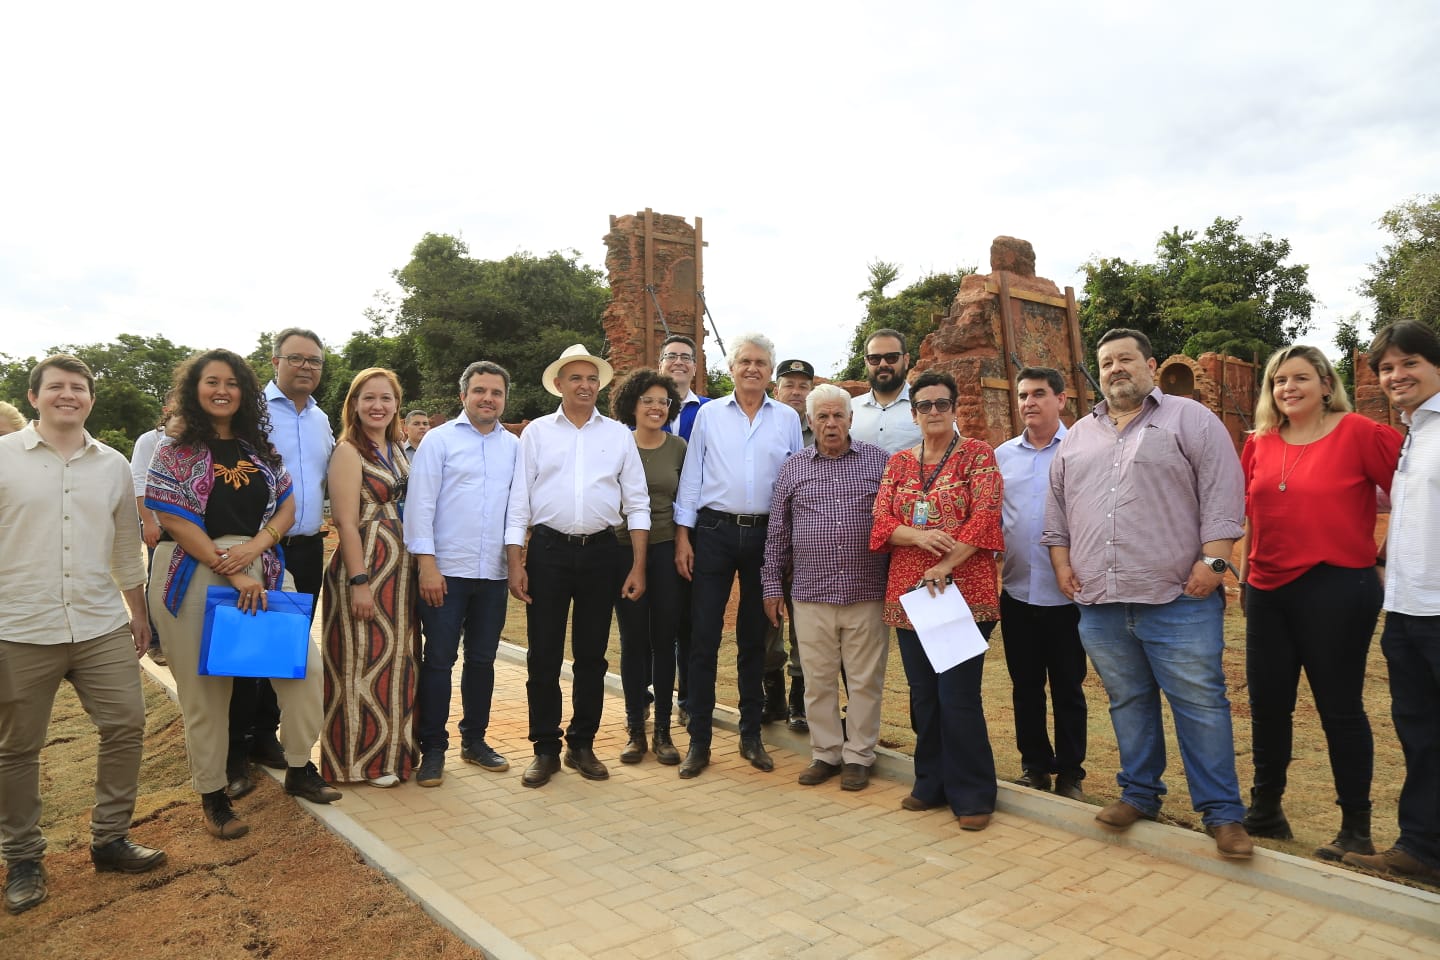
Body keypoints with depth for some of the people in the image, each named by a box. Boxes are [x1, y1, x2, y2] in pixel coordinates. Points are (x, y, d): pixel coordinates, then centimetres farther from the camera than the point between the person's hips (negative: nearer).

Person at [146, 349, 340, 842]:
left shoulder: (260, 449, 10)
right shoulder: (175, 451, -1)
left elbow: (287, 508, 8)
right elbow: (175, 522, -8)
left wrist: (254, 546, -11)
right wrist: (232, 573, -15)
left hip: (262, 571, 4)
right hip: (194, 576, -4)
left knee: (305, 666, -1)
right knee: (206, 690, 5)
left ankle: (299, 769, 17)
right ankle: (213, 796, 21)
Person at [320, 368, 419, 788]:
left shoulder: (396, 450, 13)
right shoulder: (348, 451, -9)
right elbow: (347, 522, -14)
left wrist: (414, 569, 11)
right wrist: (359, 582, -18)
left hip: (401, 567, 8)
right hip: (366, 566, -7)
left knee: (398, 658, 13)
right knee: (364, 663, 2)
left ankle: (393, 749, 26)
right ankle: (362, 760, 15)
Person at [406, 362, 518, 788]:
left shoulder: (514, 446, 8)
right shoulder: (440, 440, -1)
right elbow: (420, 504, -6)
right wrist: (426, 564, -12)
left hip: (494, 573, 4)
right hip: (446, 570, -3)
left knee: (482, 660, 13)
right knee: (439, 660, 3)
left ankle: (475, 740, 28)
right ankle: (432, 748, 15)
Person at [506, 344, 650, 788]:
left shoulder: (618, 435, 7)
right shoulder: (537, 432, 4)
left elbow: (637, 503, 6)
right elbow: (519, 501, 3)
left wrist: (638, 566, 0)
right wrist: (515, 563, -4)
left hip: (600, 551, 1)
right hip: (548, 550, -1)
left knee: (592, 655, 9)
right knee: (543, 655, 3)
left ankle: (582, 746, 24)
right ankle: (545, 749, 17)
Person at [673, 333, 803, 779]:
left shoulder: (788, 419, 7)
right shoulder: (708, 414, 5)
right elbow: (691, 476, 4)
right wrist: (682, 534, -2)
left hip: (766, 534, 1)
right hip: (714, 530, -1)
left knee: (755, 638, 11)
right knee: (703, 637, -1)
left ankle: (751, 735, 23)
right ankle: (699, 740, 10)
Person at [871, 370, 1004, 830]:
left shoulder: (978, 455, 0)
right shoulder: (898, 463, 13)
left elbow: (984, 517, -11)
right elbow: (881, 522, 5)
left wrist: (944, 569, -18)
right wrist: (919, 536, -15)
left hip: (964, 593, -4)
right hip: (908, 595, 5)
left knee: (958, 696, -5)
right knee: (923, 694, 11)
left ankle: (973, 795, 11)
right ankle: (932, 784, 25)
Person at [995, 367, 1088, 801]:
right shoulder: (1002, 455, 8)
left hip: (1066, 592, -3)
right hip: (1017, 591, 4)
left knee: (1068, 687, 9)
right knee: (1025, 685, 13)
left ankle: (1070, 773, 23)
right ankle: (1034, 765, 28)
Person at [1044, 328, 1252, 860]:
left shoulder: (1190, 419, 1)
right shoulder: (1078, 435, 15)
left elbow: (1223, 493, -7)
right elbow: (1057, 506, 18)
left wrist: (1212, 560, -14)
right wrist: (1061, 562, 9)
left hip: (1179, 600, -4)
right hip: (1100, 604, 5)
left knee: (1201, 705, 1)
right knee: (1128, 703, 14)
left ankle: (1223, 813, 13)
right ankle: (1139, 793, 28)